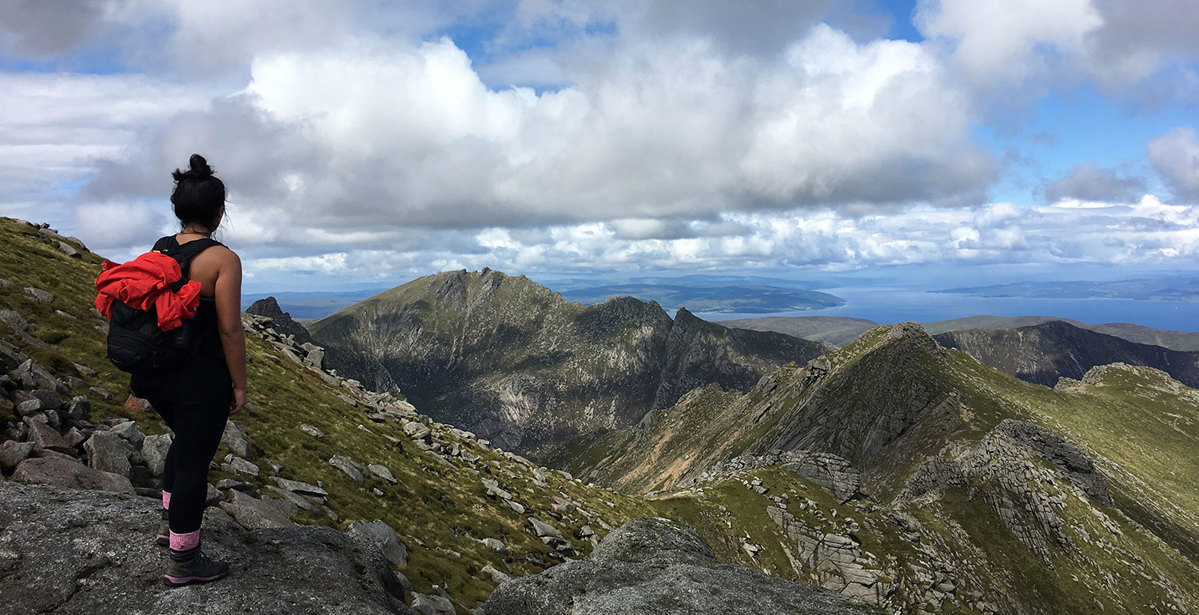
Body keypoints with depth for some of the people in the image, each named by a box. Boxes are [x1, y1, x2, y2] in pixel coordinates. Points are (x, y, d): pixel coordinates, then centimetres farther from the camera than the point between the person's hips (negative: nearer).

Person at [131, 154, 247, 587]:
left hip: (157, 375, 8)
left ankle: (170, 522, 43)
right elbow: (229, 329, -18)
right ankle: (182, 562, 18)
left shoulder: (156, 251, 4)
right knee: (194, 462, 5)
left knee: (185, 441, 30)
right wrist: (239, 386, -9)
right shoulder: (223, 259, -17)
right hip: (202, 380, -7)